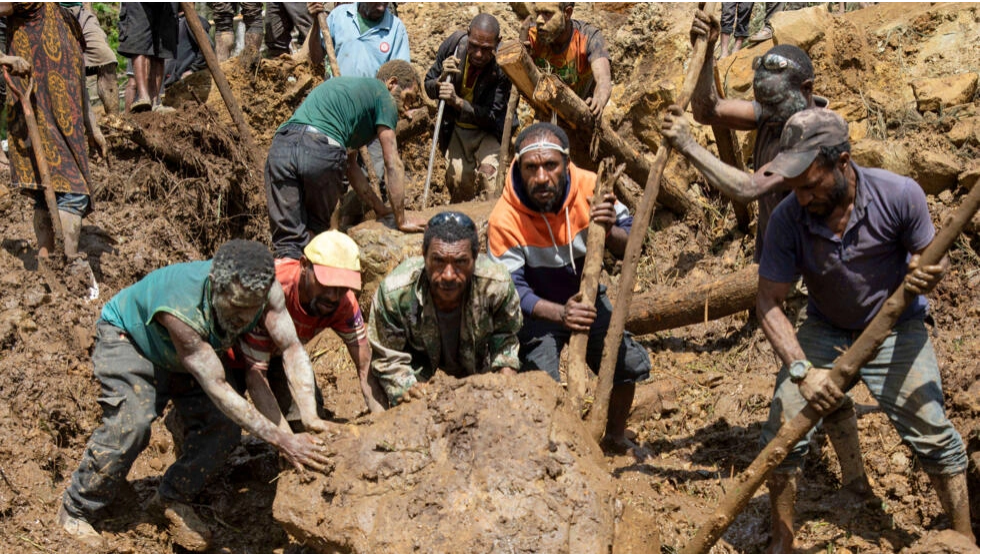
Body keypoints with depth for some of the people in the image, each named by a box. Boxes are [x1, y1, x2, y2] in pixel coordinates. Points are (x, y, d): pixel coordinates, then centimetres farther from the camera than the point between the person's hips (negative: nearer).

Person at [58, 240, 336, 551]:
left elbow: (292, 347, -31)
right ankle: (76, 513, -6)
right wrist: (281, 440, -48)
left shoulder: (264, 290, -31)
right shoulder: (181, 310, -46)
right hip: (127, 337, -6)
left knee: (224, 424, -11)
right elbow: (217, 388, -45)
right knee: (131, 423, -26)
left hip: (192, 348, 6)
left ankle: (174, 499, 12)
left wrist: (310, 416, -45)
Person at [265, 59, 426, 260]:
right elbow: (392, 164, 10)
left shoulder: (343, 84, 38)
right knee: (317, 232, 16)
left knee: (288, 239, 1)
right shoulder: (382, 95, 15)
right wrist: (401, 220, 16)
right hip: (321, 152, -6)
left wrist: (380, 208, 41)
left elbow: (350, 164, 40)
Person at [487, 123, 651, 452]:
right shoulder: (505, 219, -30)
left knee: (632, 364, 4)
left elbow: (629, 248, -14)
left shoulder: (589, 188, -21)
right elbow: (511, 289, -28)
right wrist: (560, 313, -45)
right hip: (538, 311, -4)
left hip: (587, 300, 4)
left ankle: (616, 435, 31)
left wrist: (610, 231, -38)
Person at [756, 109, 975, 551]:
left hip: (895, 330, -1)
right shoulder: (787, 218, -23)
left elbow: (931, 261, -9)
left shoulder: (899, 196, -24)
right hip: (825, 331, 1)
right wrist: (801, 370, -34)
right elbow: (769, 302, -21)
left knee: (933, 437, -2)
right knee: (782, 433, -6)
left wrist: (924, 277, -34)